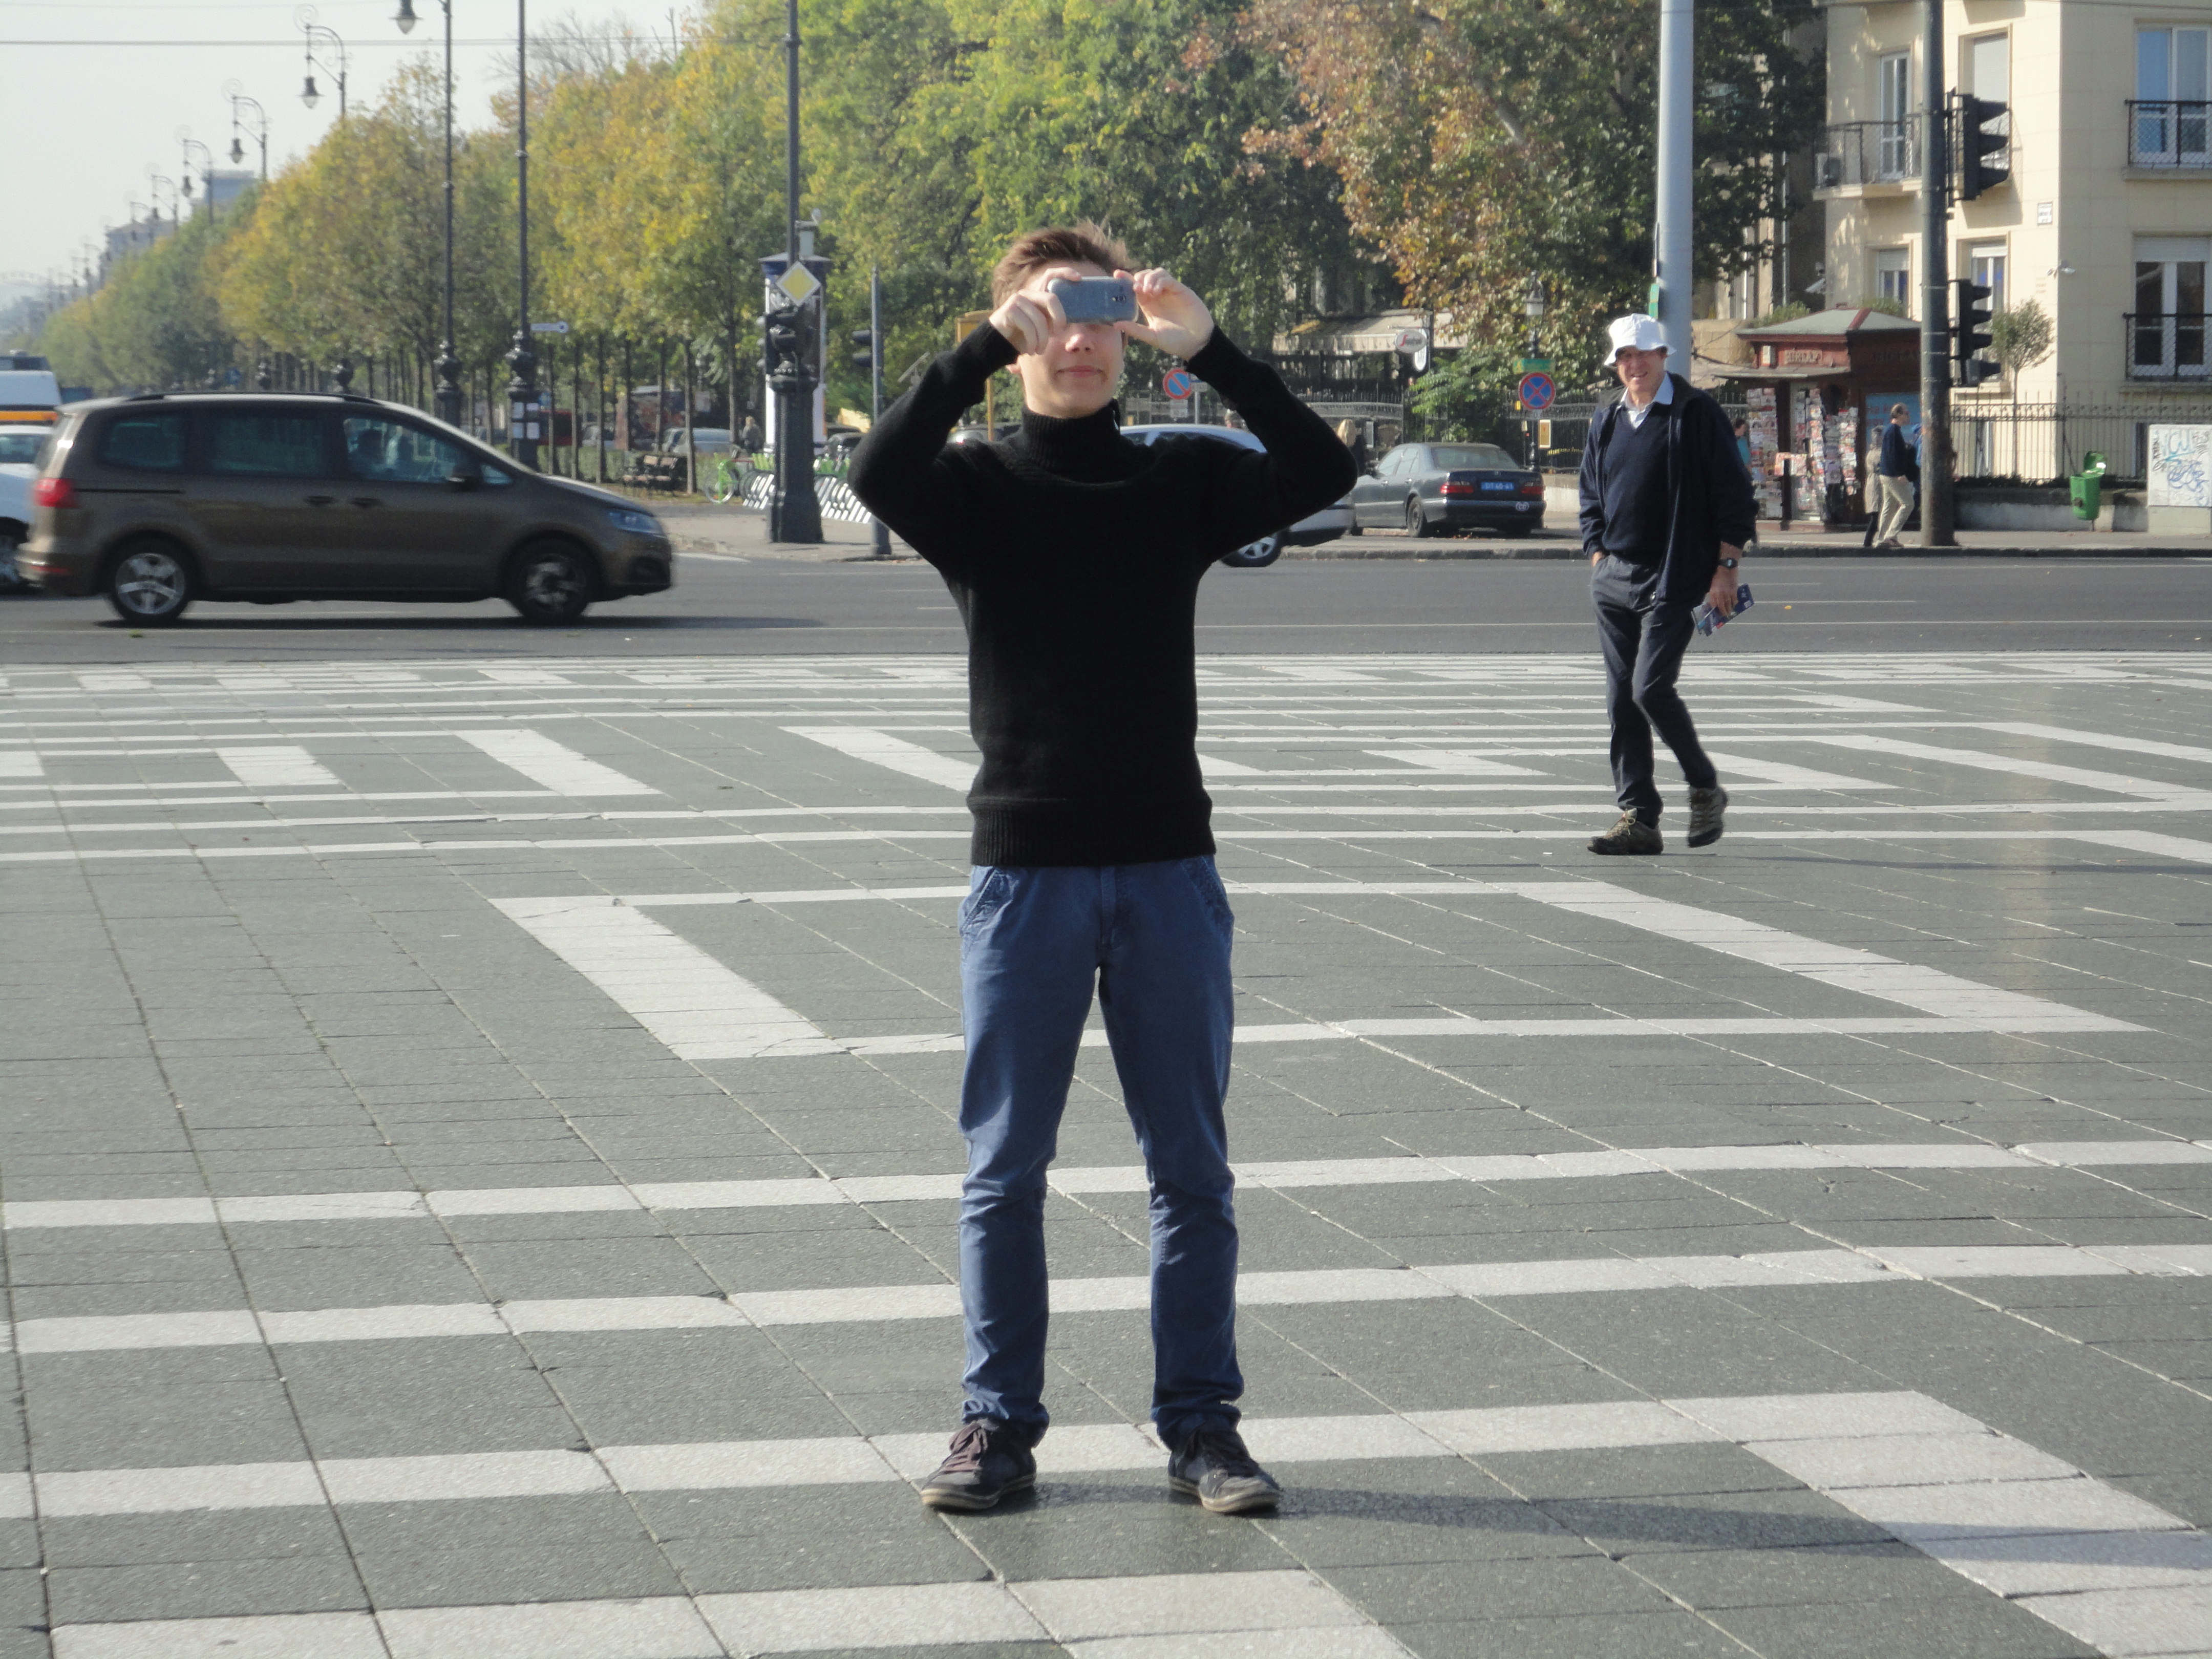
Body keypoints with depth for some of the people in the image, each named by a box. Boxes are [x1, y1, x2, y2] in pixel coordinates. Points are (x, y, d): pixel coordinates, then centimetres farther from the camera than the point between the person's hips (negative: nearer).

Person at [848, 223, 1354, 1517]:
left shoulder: (1180, 485, 8)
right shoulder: (977, 488, 3)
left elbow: (1324, 473, -8)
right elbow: (880, 475, -19)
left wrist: (1209, 347, -15)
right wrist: (986, 348, -22)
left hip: (1169, 868, 2)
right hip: (1026, 871, -1)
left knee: (1192, 1163, 4)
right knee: (1007, 1165, 3)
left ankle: (1202, 1421, 12)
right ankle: (1000, 1422, 12)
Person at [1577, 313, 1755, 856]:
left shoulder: (1697, 414, -4)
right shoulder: (1607, 425, 14)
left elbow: (1733, 493, -6)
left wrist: (1725, 568, -10)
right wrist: (1599, 557, 10)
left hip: (1673, 579, -6)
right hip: (1615, 581, 6)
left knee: (1651, 688, -16)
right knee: (1622, 702, 3)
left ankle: (1705, 788, 5)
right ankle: (1638, 819, 6)